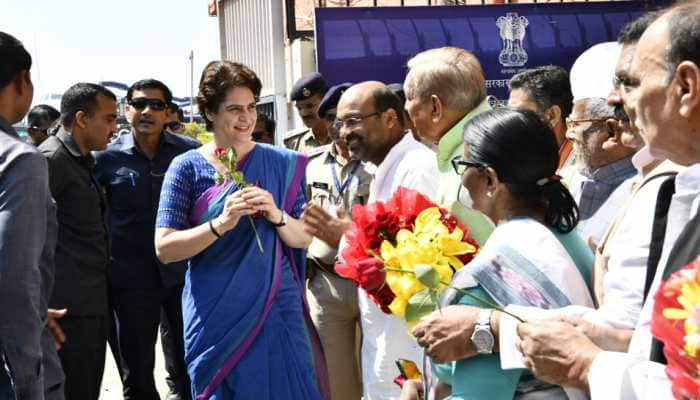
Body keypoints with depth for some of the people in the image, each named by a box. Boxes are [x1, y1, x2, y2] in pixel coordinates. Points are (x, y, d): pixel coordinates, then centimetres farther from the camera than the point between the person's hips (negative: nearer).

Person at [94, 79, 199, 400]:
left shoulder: (190, 152, -3)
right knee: (136, 366, 12)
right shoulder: (108, 157, -3)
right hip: (131, 276, 0)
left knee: (188, 361, 16)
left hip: (182, 272, 1)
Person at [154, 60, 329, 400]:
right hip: (216, 316, -1)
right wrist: (221, 223, -23)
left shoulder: (282, 164, 2)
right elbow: (164, 248, -9)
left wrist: (276, 216, -17)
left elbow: (304, 238, 3)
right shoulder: (187, 167, -3)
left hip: (277, 309, 1)